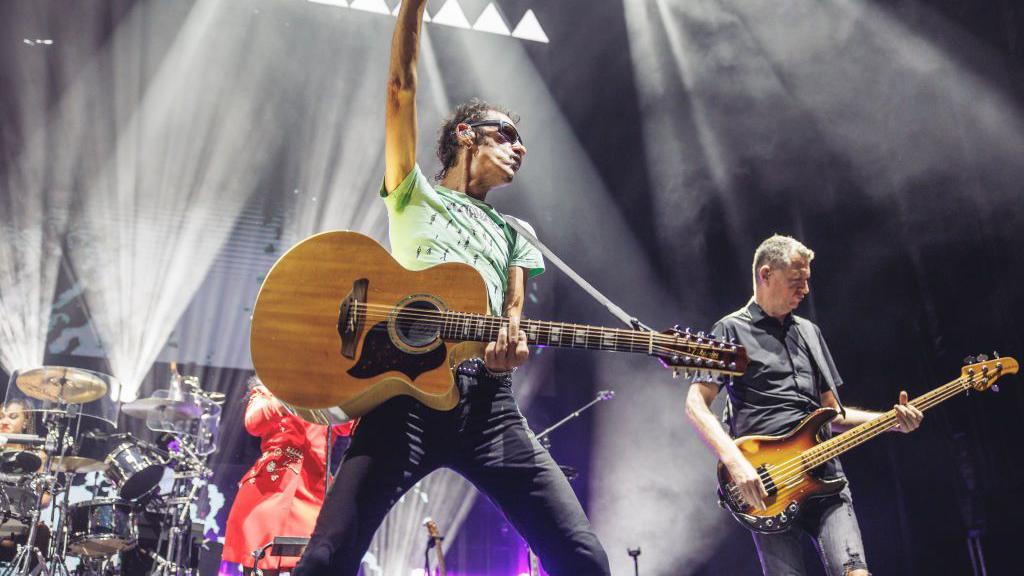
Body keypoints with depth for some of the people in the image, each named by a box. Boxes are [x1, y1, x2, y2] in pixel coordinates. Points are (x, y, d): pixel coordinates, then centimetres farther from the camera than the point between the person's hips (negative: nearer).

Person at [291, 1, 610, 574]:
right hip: (408, 388, -2)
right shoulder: (415, 195, 19)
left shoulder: (516, 236, 27)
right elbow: (402, 87, 10)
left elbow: (513, 313, 12)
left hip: (489, 401, 3)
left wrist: (510, 346, -11)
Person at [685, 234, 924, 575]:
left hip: (824, 477, 5)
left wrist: (891, 420, 8)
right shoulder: (732, 330, 3)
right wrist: (736, 463, -19)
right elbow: (696, 403, -7)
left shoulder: (809, 332, 22)